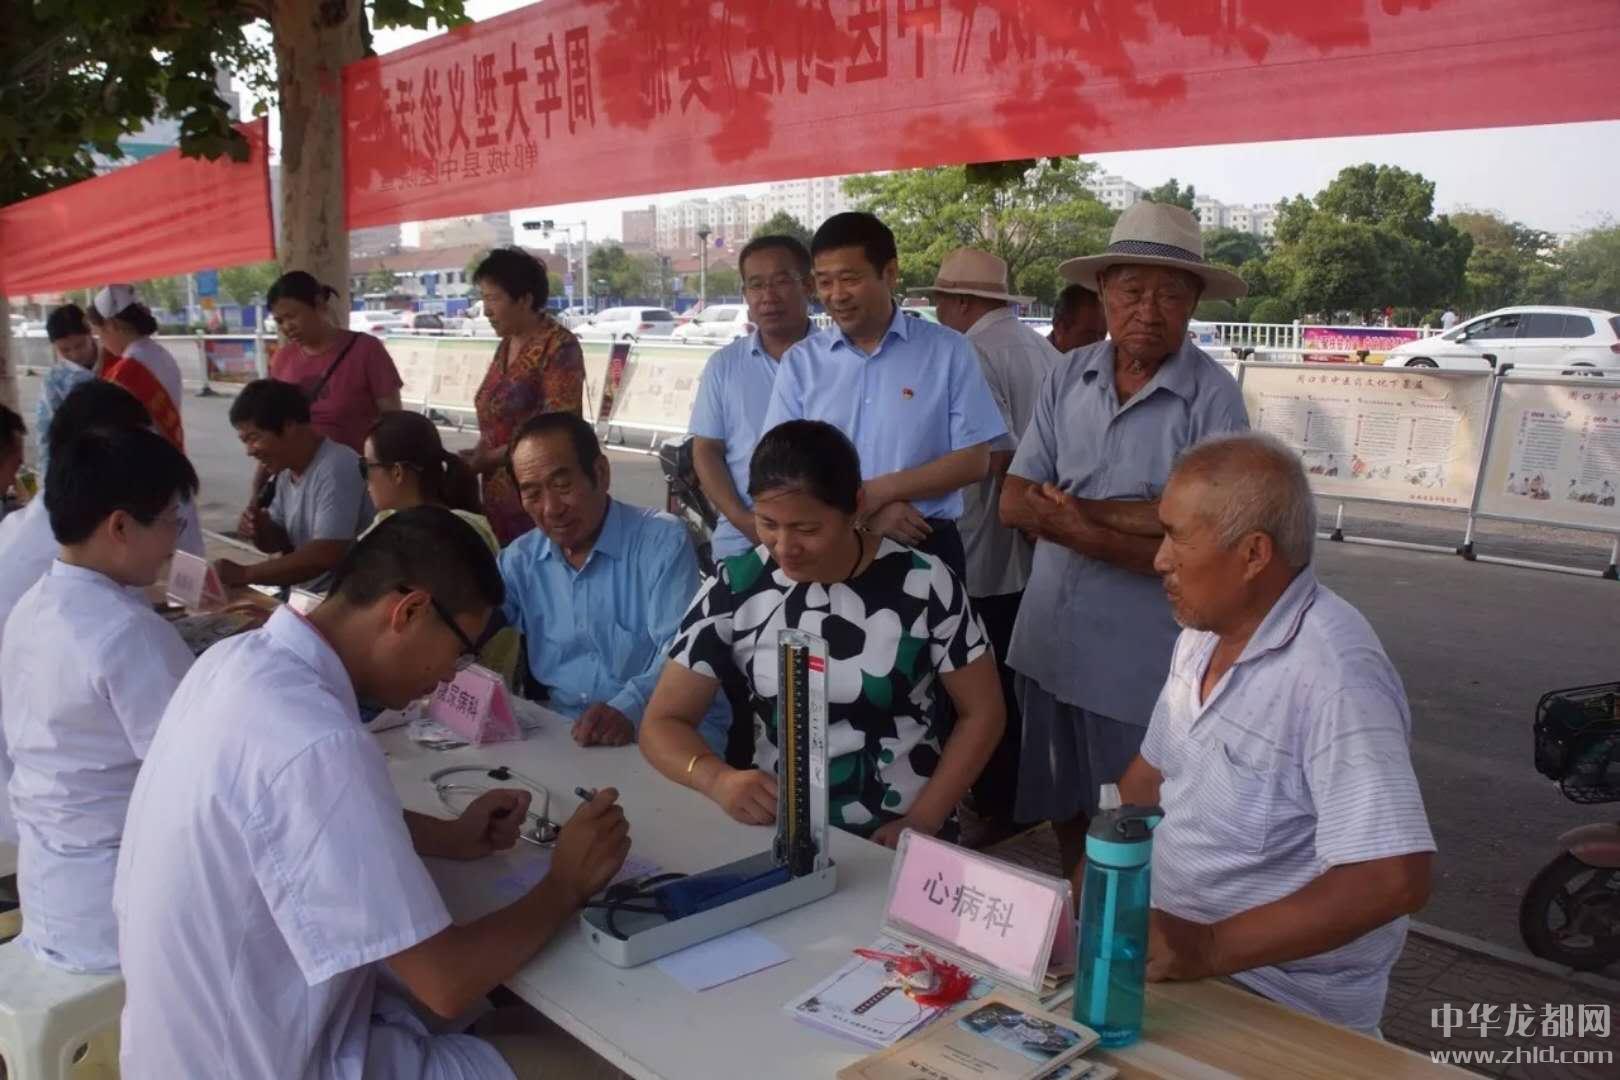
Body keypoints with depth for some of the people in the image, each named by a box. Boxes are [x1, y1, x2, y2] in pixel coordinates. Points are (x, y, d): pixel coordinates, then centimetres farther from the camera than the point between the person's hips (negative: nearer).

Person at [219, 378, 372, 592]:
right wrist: (260, 530, -6)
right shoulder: (285, 470, 6)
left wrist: (244, 575, -21)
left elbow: (325, 556, -25)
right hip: (300, 593, 8)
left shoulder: (337, 470, -20)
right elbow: (276, 542, 17)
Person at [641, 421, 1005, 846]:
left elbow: (981, 712, 0)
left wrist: (921, 821, -10)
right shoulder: (732, 590, -6)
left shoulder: (924, 584, -9)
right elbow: (663, 722, -2)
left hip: (901, 835, 0)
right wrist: (718, 779, -23)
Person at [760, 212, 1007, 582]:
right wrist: (863, 513, -15)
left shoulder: (948, 351, -3)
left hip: (926, 548, -1)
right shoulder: (799, 361, 2)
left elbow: (972, 461, -5)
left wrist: (880, 491, -15)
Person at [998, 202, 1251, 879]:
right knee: (1062, 810, 23)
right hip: (1047, 640, 5)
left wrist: (1076, 516, -17)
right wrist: (1136, 514, -14)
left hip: (1140, 661, -5)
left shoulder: (1212, 397, -12)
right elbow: (1015, 504, -4)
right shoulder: (1069, 376, 1)